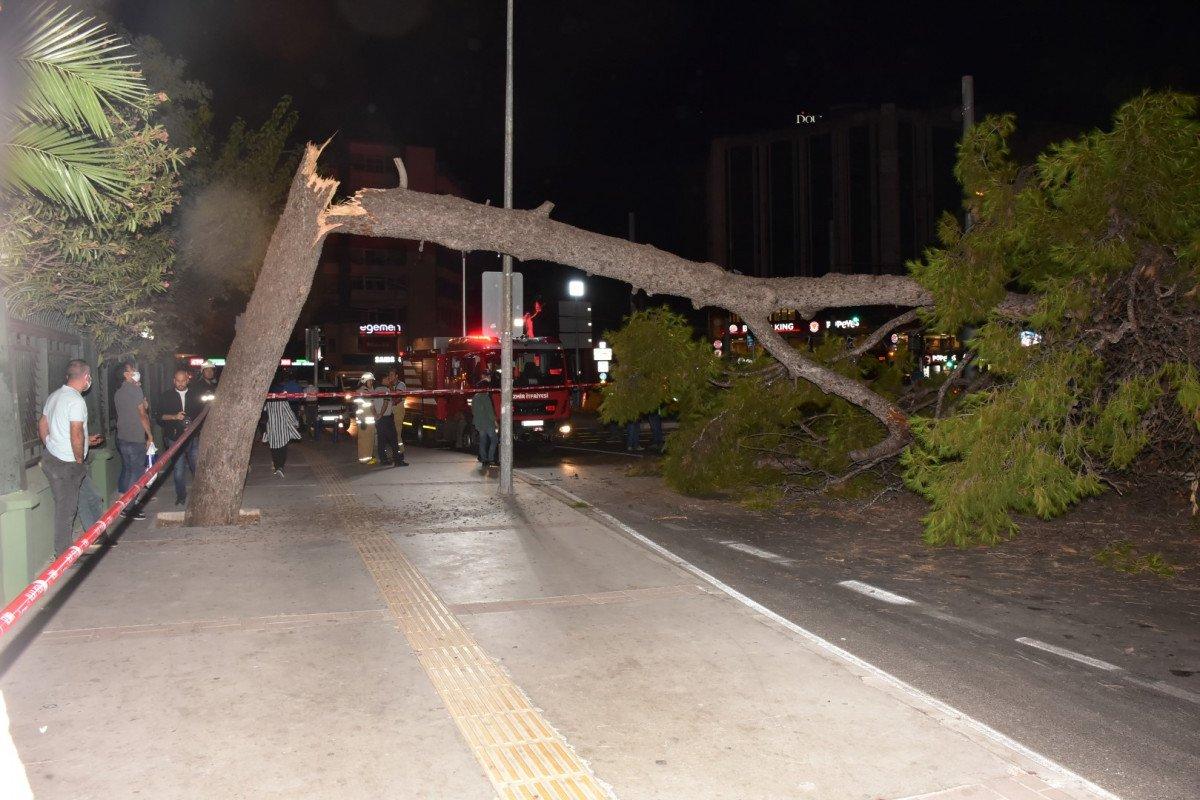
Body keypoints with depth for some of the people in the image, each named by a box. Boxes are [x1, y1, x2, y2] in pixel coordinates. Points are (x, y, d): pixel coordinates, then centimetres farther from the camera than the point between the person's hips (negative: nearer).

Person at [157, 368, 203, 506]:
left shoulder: (195, 395, 9)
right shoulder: (166, 396, 8)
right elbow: (160, 416, 4)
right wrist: (174, 417, -14)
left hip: (193, 437, 0)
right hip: (175, 438, 0)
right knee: (179, 469, 2)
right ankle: (181, 496, 16)